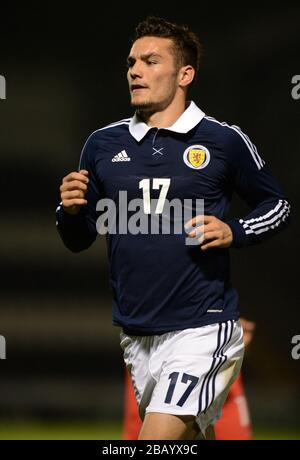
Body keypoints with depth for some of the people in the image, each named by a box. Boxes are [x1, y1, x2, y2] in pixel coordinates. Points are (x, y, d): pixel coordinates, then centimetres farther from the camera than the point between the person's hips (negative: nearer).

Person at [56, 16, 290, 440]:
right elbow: (79, 240, 15)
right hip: (136, 336, 5)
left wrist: (234, 233, -9)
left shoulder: (223, 141, -2)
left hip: (202, 329, -5)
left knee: (155, 441, -18)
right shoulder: (103, 144, 8)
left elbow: (278, 206, 10)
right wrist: (70, 211, -8)